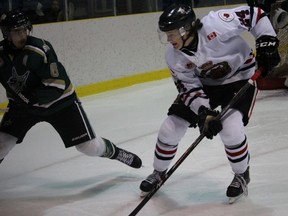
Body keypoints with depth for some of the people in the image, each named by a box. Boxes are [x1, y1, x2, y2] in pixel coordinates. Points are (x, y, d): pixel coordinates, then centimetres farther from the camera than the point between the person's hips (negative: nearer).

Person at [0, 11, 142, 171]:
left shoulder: (38, 50, -28)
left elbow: (57, 85, -29)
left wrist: (30, 96, -37)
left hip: (59, 102, -4)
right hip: (23, 104, 4)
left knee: (88, 144, -2)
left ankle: (115, 153, 25)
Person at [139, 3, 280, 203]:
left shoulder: (214, 25, -34)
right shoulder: (174, 58, -18)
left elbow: (253, 14, -25)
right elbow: (189, 88, -12)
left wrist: (267, 42, -29)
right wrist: (203, 111, -27)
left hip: (240, 77, -5)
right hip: (204, 84, 5)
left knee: (231, 129, -25)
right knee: (170, 128, -1)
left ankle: (242, 175, 4)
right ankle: (158, 173, 25)